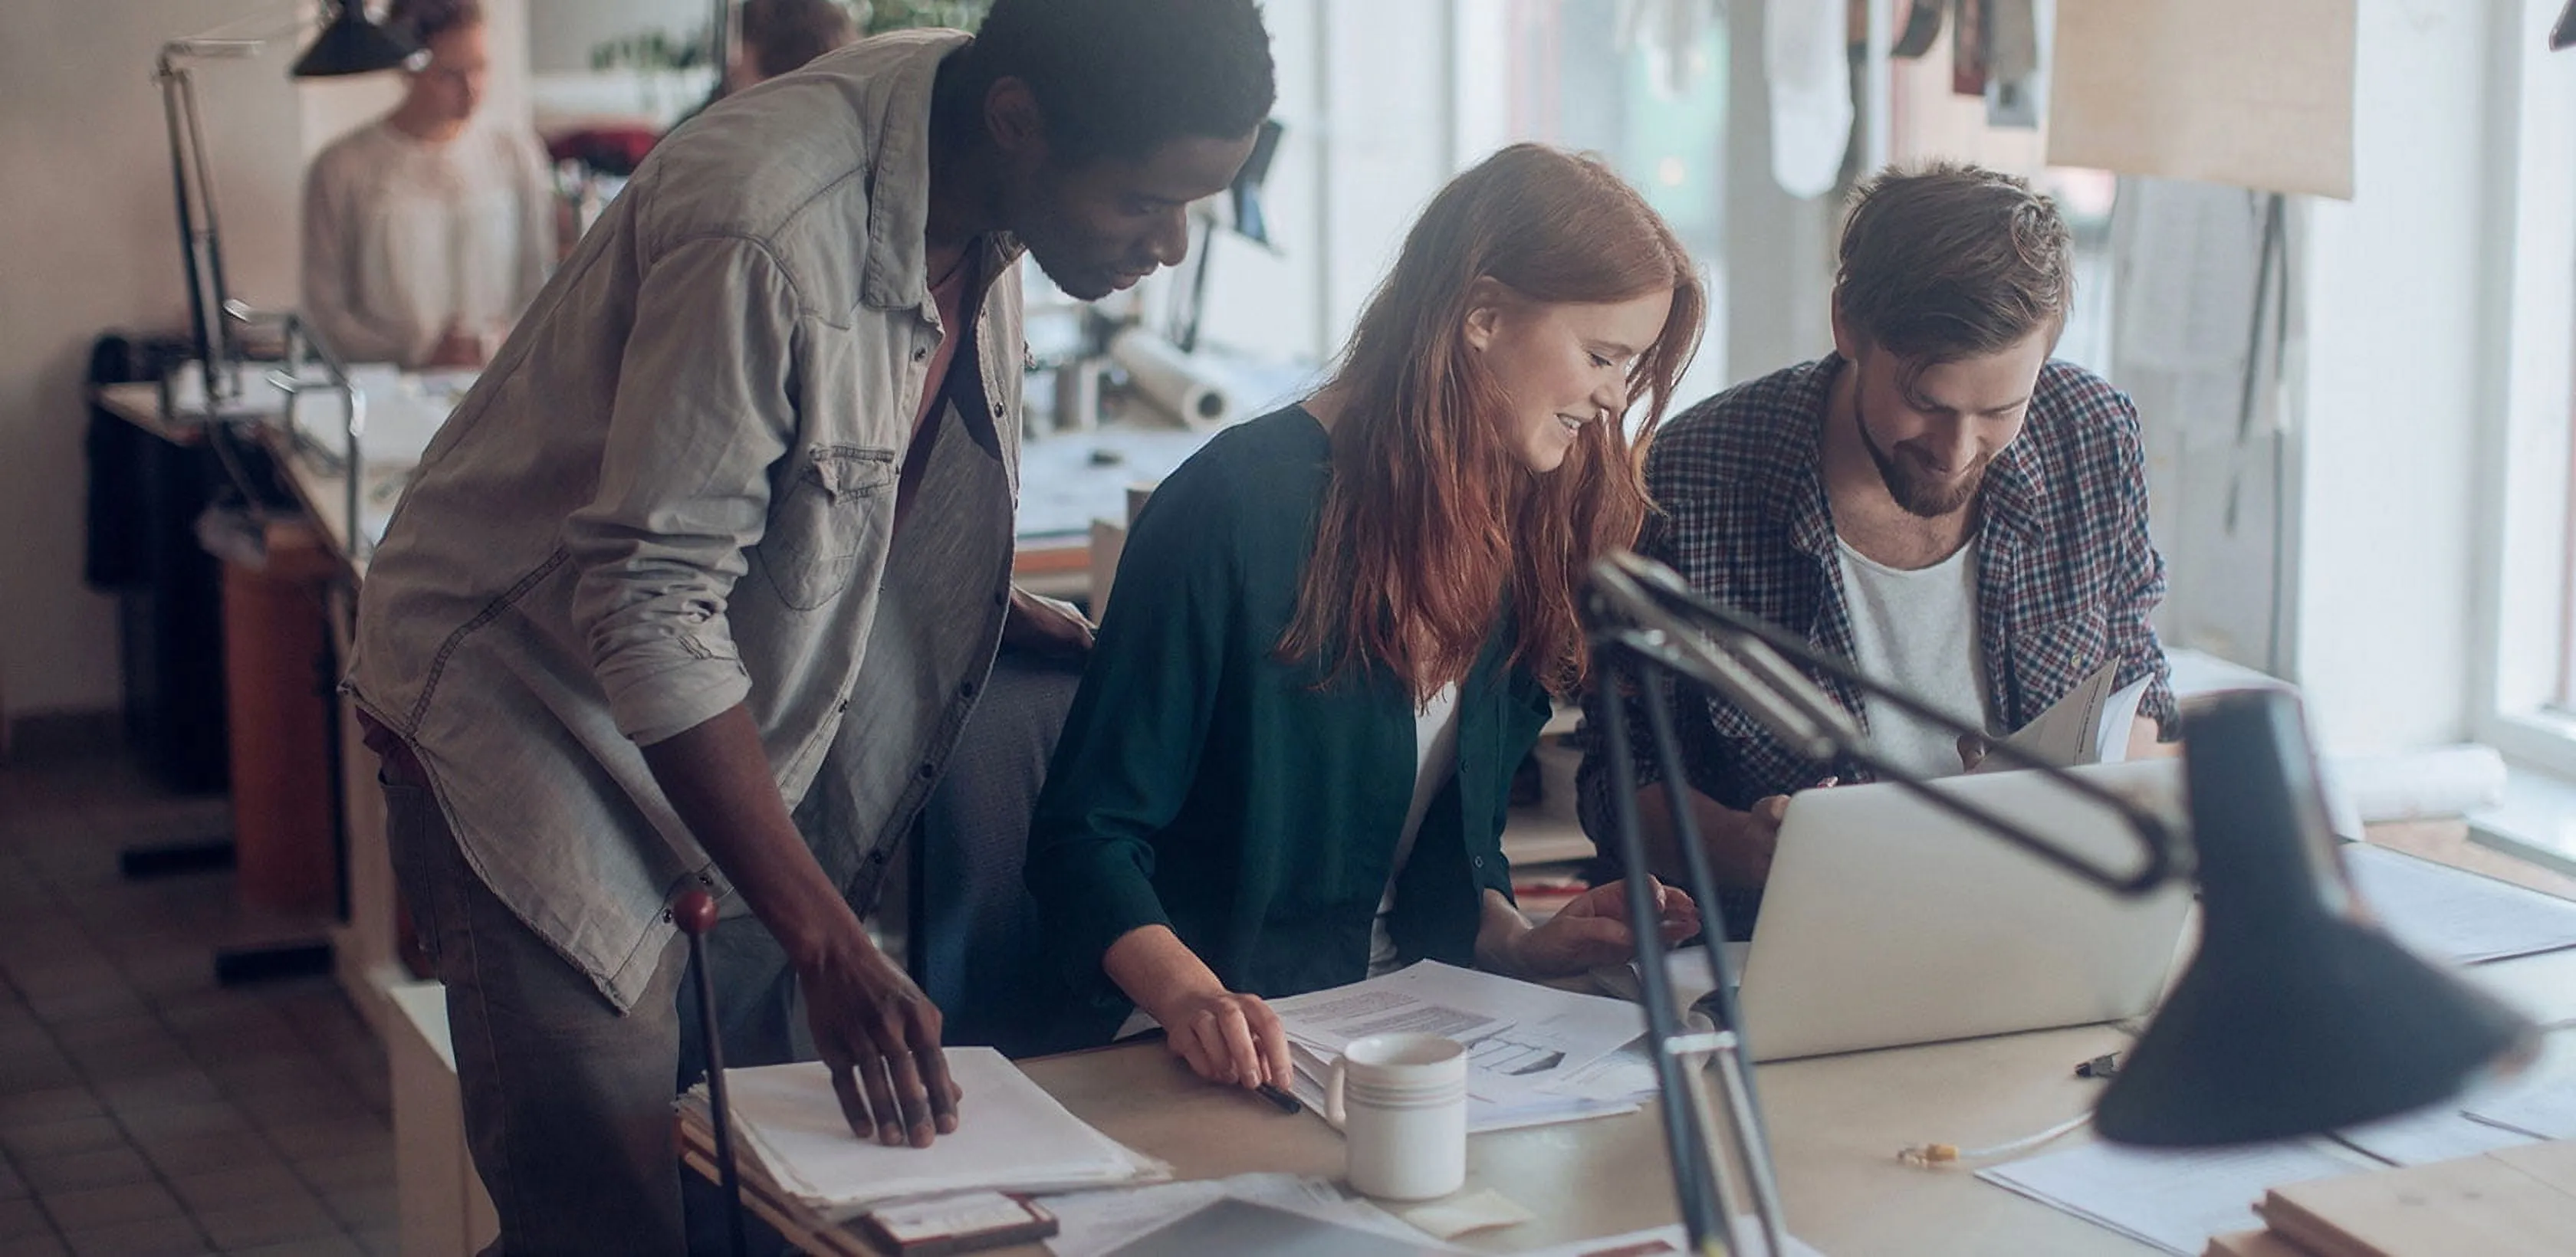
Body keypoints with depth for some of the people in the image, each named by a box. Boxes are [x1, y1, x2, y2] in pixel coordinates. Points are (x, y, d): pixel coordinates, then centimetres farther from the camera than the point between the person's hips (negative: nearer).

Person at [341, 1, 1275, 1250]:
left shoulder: (978, 197, -6)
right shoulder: (763, 229, -32)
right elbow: (651, 617, -30)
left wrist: (1000, 606, 4)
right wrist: (827, 943, -31)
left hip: (742, 709, 8)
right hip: (532, 712, -7)